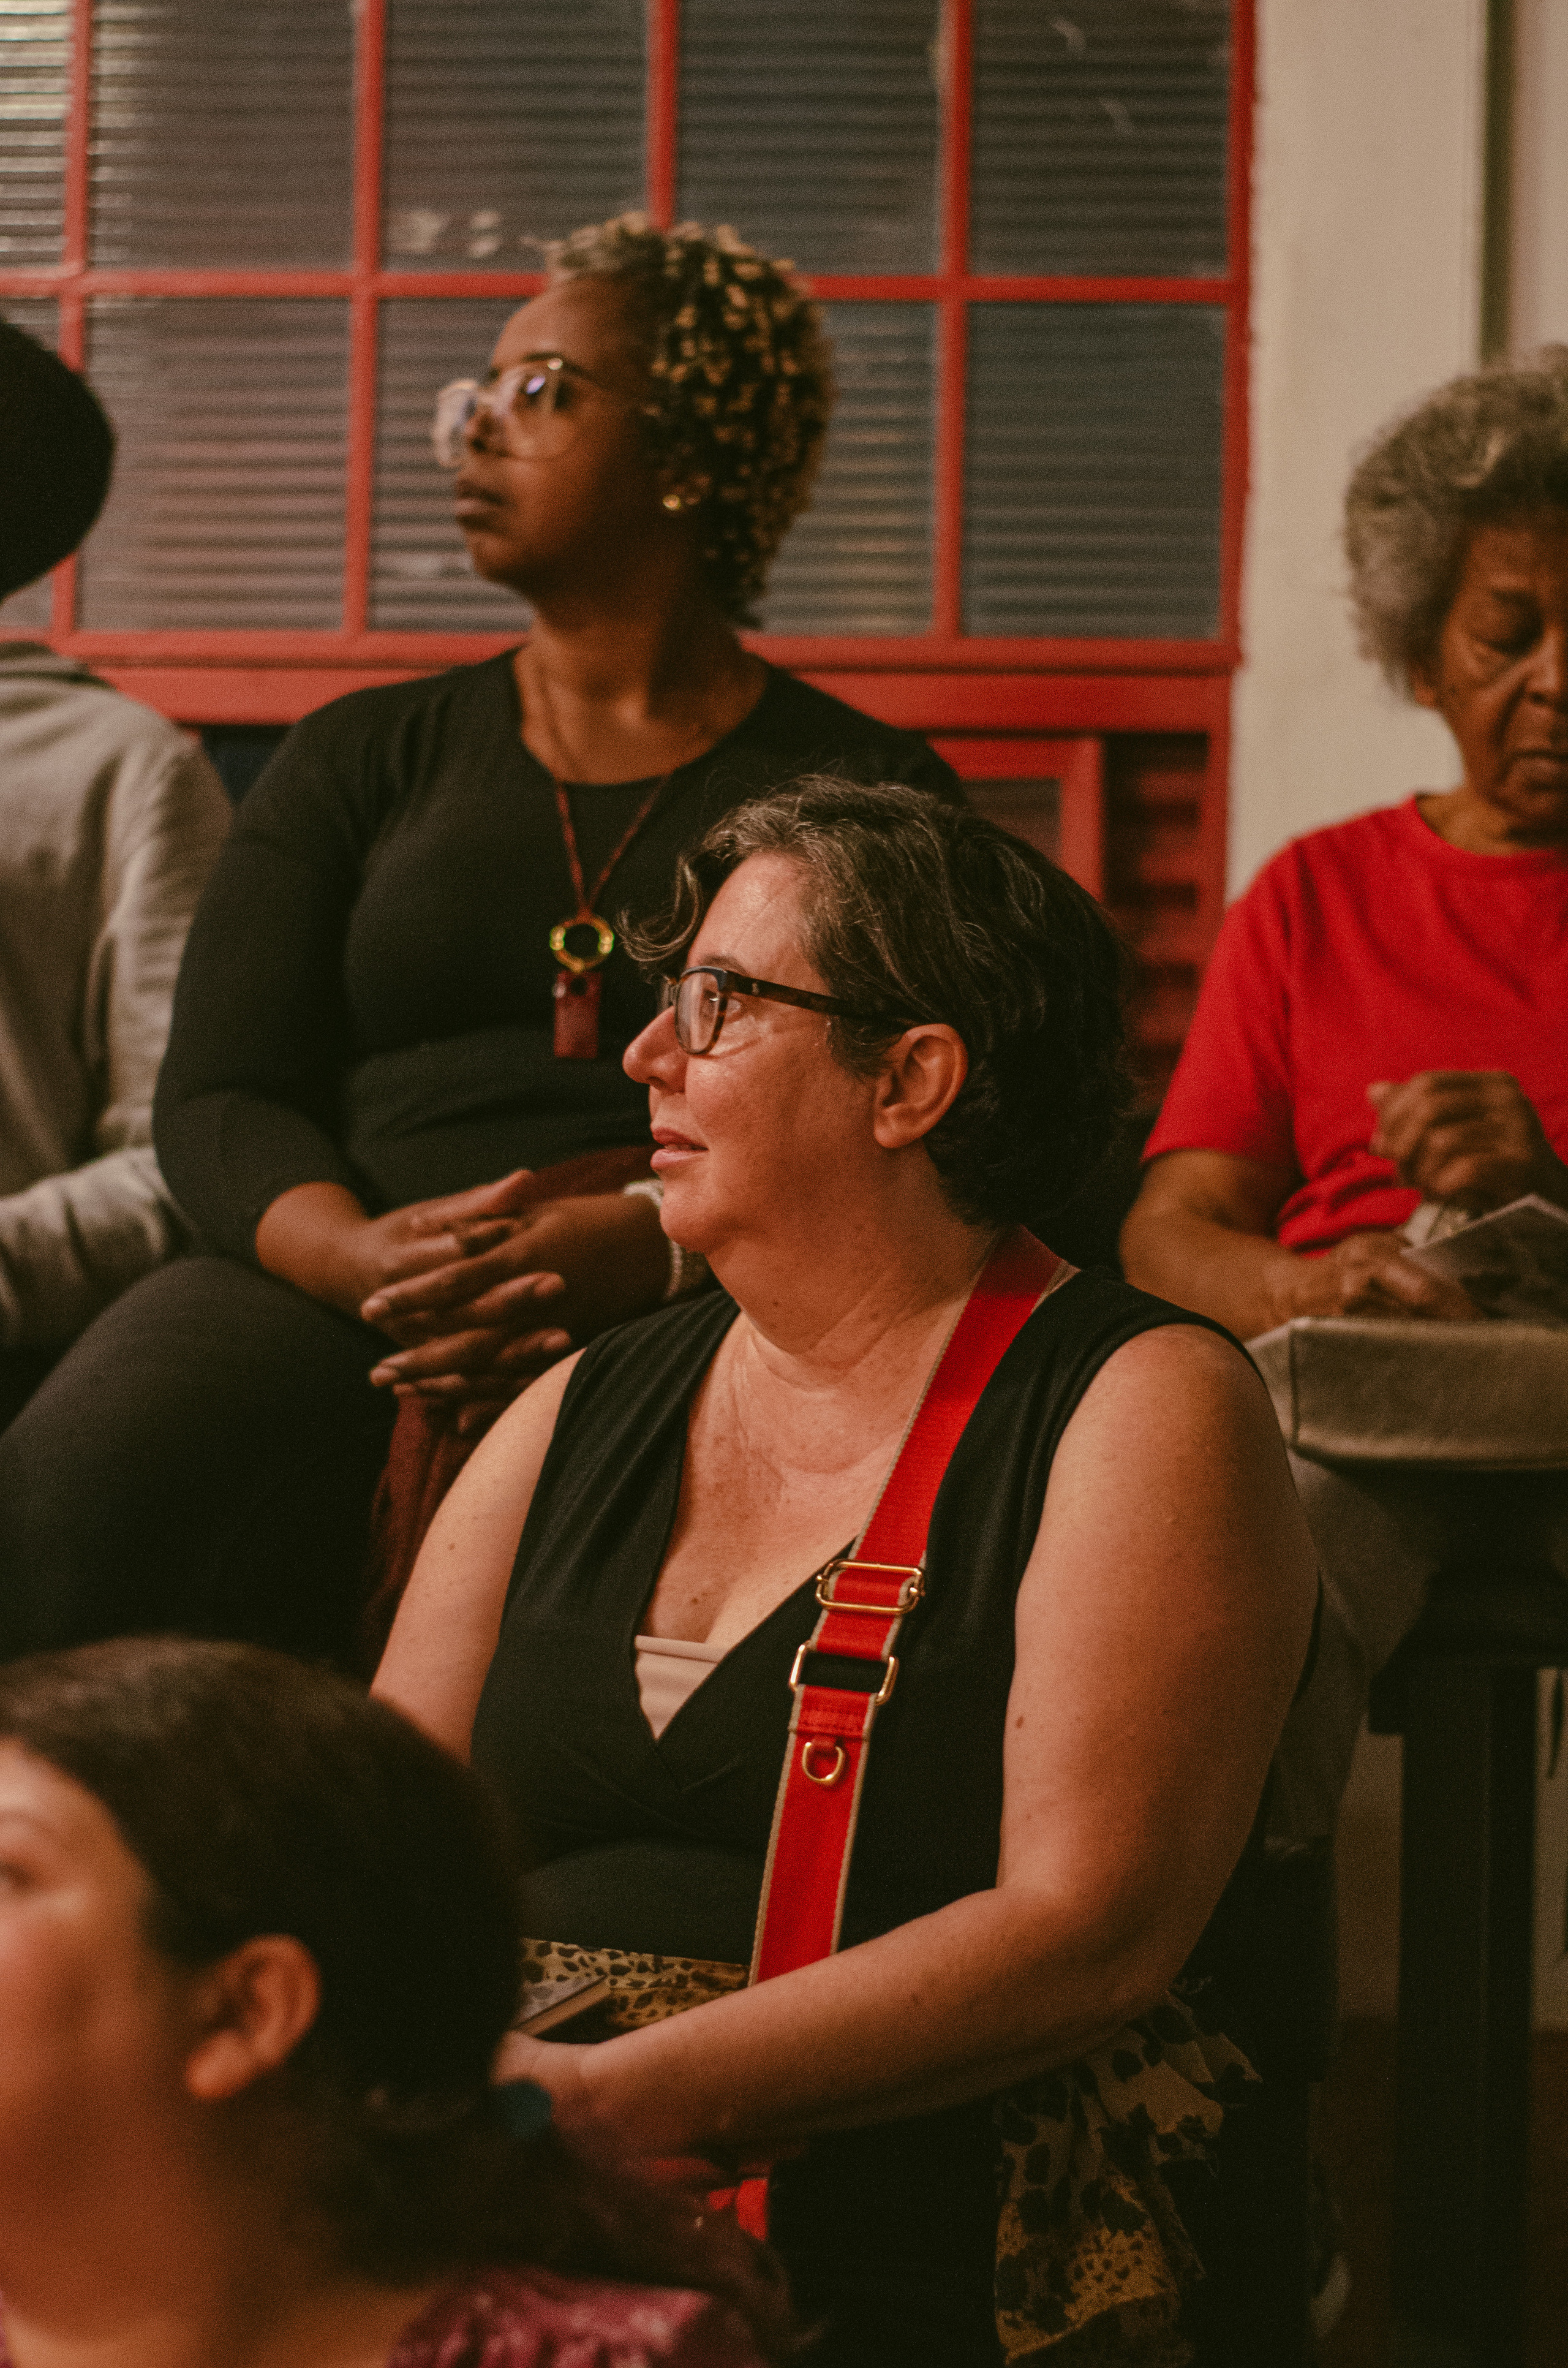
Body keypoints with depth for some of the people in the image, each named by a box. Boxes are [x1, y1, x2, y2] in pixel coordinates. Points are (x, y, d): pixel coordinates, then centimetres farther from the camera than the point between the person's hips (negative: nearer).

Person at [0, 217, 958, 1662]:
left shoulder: (869, 795, 14)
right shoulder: (364, 762, 22)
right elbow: (217, 1100, 11)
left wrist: (644, 1252, -18)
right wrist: (371, 1257, -12)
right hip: (340, 1297, 2)